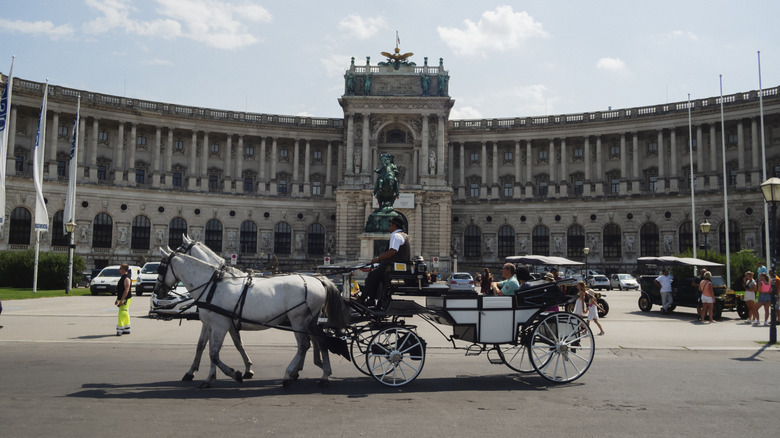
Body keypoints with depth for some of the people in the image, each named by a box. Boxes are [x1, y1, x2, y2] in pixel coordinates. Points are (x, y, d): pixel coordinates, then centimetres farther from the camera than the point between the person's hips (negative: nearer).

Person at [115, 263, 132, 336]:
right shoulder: (122, 277, 16)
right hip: (122, 299, 10)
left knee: (122, 315, -12)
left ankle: (119, 330, -14)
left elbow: (126, 290, -23)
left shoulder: (126, 278, -16)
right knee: (125, 315, 13)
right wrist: (117, 299, 22)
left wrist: (122, 300, -27)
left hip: (125, 299, -10)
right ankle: (126, 330, 18)